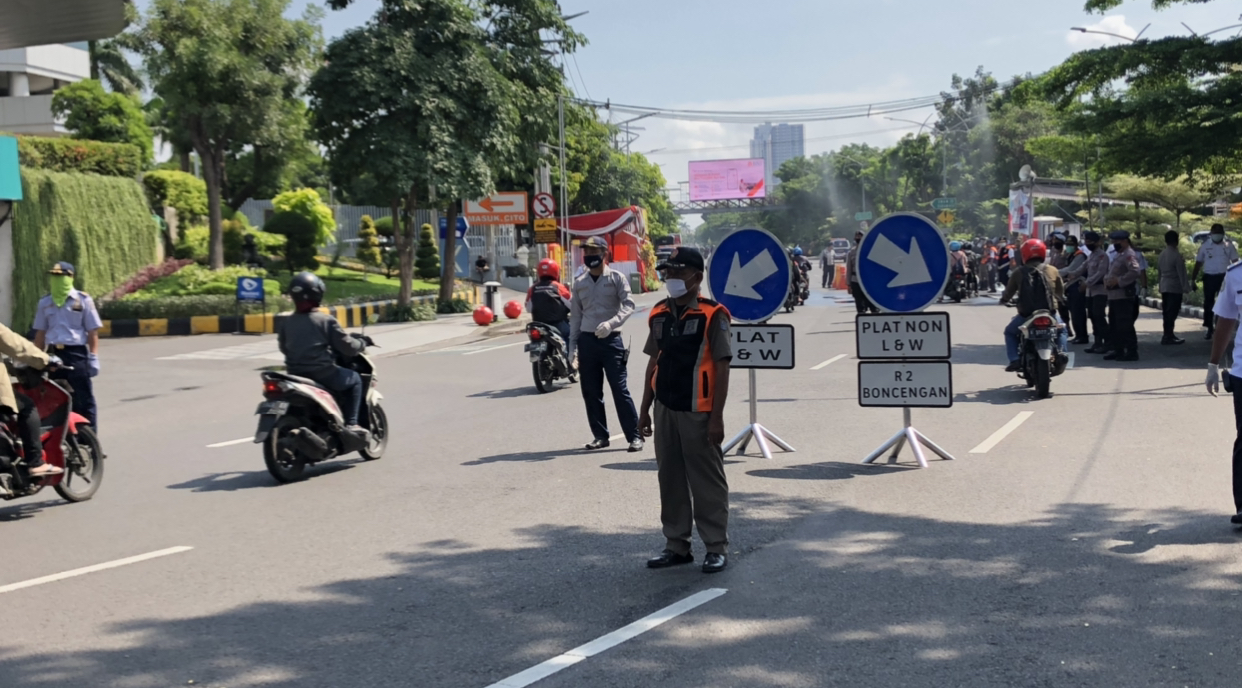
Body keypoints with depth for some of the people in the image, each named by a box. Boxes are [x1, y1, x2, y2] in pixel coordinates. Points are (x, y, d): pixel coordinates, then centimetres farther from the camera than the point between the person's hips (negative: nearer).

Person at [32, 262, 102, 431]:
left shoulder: (83, 300, 0)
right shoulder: (44, 303, 12)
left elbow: (93, 332, -2)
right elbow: (40, 334, 16)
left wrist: (93, 357, -8)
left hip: (77, 354, -4)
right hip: (53, 355, 4)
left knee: (83, 401, -2)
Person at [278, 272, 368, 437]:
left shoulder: (288, 322, 3)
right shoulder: (325, 320, -13)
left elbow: (283, 347, 16)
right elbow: (347, 346, -12)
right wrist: (361, 343, 9)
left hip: (295, 375, 6)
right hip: (321, 373, -6)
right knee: (355, 379, 16)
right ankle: (351, 424, 6)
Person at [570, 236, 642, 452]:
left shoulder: (617, 278, 0)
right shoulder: (579, 283, 12)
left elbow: (628, 305, -10)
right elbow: (575, 315, 15)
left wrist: (611, 323, -26)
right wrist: (572, 344, 10)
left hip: (611, 339, -4)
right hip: (587, 340, 4)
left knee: (620, 389, -7)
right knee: (590, 391, 6)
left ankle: (635, 436, -1)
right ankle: (600, 435, 17)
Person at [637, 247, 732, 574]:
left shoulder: (711, 316, -9)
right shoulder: (659, 315, 8)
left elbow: (722, 368, -11)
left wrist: (717, 417, -14)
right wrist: (645, 410, 14)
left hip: (697, 412, -6)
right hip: (665, 411, 6)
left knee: (707, 482, 2)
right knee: (670, 480, 13)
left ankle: (717, 547, 12)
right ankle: (677, 545, 24)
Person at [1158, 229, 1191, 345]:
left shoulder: (1162, 255, 9)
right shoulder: (1177, 255, -15)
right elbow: (1181, 274, -16)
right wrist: (1185, 289, -13)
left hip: (1164, 287, 8)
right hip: (1175, 288, -8)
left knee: (1167, 312, 13)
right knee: (1172, 313, -5)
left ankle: (1168, 335, 19)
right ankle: (1168, 336, -6)